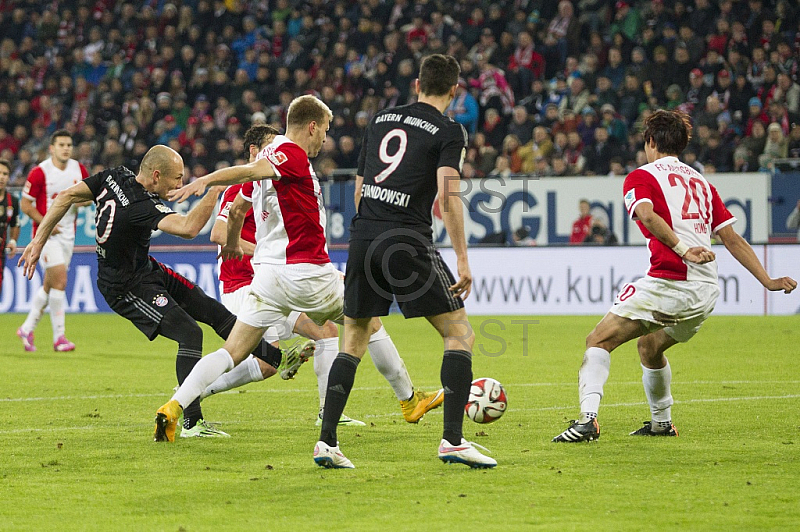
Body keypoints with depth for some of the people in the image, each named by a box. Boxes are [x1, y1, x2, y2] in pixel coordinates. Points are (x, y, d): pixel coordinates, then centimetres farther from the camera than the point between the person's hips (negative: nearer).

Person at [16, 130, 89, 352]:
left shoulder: (79, 169, 5)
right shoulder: (40, 172, -12)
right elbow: (25, 203, -9)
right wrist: (45, 224, -17)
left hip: (67, 233, 6)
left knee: (50, 285, 10)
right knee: (60, 281, -15)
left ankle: (27, 328, 24)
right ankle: (59, 336, -10)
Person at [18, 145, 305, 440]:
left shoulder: (116, 176, -7)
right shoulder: (142, 206, -33)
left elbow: (67, 197, -2)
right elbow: (188, 228, -47)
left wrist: (39, 241, 2)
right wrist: (215, 190, -41)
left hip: (146, 269, 10)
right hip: (127, 290, -10)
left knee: (213, 310, 10)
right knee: (190, 334, -16)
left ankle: (278, 359, 18)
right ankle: (192, 423, -11)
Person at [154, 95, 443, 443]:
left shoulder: (274, 152, 14)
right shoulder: (293, 154, -10)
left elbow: (238, 208, 24)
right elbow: (249, 171, -26)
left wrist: (232, 244, 42)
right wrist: (205, 181, -40)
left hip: (267, 270, 7)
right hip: (307, 271, -7)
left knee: (232, 353, 0)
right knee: (370, 323, 14)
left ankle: (173, 408, -18)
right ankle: (410, 401, 24)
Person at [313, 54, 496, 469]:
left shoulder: (381, 119, 18)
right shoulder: (449, 131, 1)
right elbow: (447, 196, -12)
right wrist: (463, 259, -11)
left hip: (363, 236, 5)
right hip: (408, 240, -5)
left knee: (354, 340, 17)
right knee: (459, 333, 5)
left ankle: (326, 441, 9)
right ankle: (452, 440, -5)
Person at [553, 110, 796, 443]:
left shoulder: (641, 177, 5)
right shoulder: (701, 182, 24)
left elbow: (647, 215, -18)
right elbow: (733, 239, 19)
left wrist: (682, 249, -28)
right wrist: (768, 281, 19)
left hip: (669, 283, -7)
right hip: (707, 292, 7)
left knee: (599, 340, -6)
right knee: (649, 345, 31)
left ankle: (588, 418, -25)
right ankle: (662, 424, 40)